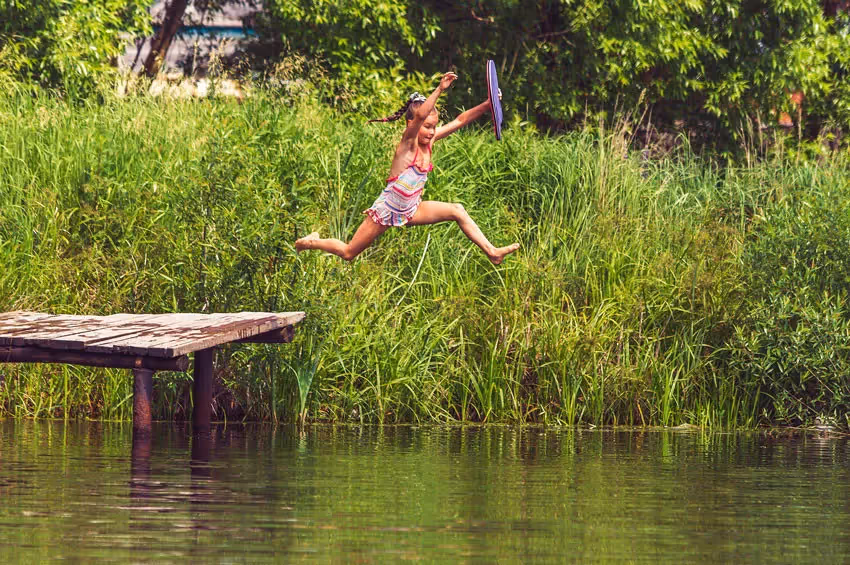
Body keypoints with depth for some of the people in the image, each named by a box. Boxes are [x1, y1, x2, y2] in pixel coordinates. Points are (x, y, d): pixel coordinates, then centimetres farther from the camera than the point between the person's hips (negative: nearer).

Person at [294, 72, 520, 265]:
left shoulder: (429, 142, -2)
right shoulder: (408, 144, -20)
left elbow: (460, 120, -3)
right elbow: (420, 115, -39)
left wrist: (487, 105, -14)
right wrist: (439, 90, -48)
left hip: (410, 211, 6)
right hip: (386, 210, -6)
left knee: (457, 211, -8)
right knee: (349, 253, 4)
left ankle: (491, 252, -7)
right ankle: (312, 242, 31)